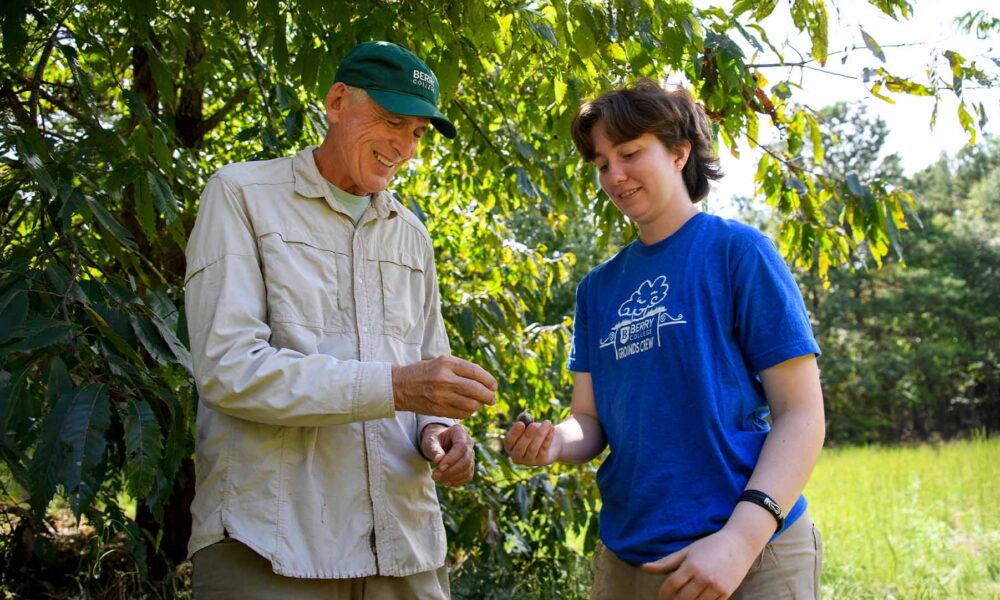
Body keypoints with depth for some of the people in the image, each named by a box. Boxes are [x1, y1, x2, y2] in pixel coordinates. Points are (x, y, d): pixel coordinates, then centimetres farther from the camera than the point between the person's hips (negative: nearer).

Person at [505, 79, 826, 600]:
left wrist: (742, 537, -22)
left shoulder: (737, 252, -5)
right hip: (627, 553, 5)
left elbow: (801, 413, -9)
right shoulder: (599, 288, 11)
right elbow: (590, 419, 12)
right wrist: (554, 442, -11)